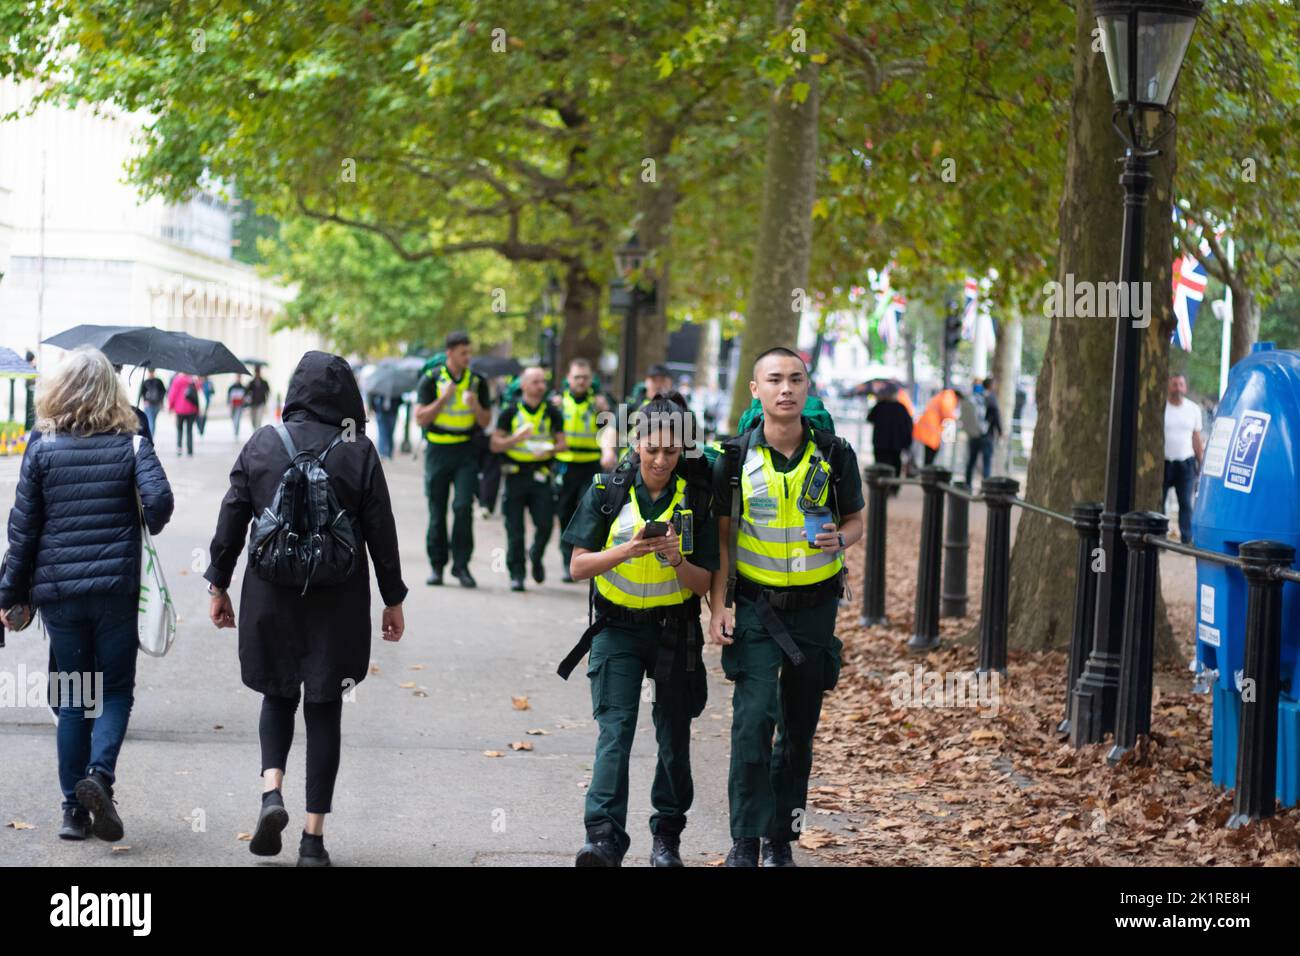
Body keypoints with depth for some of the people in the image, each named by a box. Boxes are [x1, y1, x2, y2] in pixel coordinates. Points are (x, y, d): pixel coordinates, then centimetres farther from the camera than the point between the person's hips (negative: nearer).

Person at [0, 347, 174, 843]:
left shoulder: (42, 447, 1)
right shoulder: (131, 443, -1)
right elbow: (159, 499, -15)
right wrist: (145, 529, 8)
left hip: (58, 590, 1)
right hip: (117, 588, -1)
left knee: (72, 698, 9)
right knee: (116, 690, 10)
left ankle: (74, 808, 8)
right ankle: (99, 773, -15)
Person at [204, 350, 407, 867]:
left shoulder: (262, 443, -1)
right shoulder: (359, 452, -5)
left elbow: (232, 518, 2)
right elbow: (381, 532, -2)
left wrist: (219, 585, 12)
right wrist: (393, 600, 8)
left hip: (271, 596, 1)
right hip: (337, 604, -1)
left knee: (278, 696, 19)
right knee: (324, 709, 6)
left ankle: (271, 791, -6)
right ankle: (313, 837, 6)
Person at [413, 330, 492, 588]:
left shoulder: (477, 381, 4)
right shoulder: (431, 379, -2)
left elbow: (485, 422, 7)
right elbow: (420, 418, -7)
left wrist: (475, 405, -13)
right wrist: (444, 398, -17)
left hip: (466, 452, 1)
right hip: (437, 451, 0)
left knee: (463, 506, -13)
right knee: (437, 511, 4)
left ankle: (461, 564, -6)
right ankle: (437, 565, 14)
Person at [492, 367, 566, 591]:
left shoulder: (551, 413, 8)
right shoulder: (510, 412, 2)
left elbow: (561, 443, 8)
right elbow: (495, 444, 1)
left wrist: (549, 450, -13)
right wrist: (516, 438, -16)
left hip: (541, 474, 1)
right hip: (516, 474, -1)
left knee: (545, 524, -6)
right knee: (515, 529, -1)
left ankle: (536, 558, 23)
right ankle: (516, 574, 7)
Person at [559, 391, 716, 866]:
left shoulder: (696, 498, -4)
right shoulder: (607, 490, -6)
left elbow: (704, 583, -2)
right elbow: (578, 566, -6)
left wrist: (676, 560, -23)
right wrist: (624, 551, -23)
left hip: (674, 628, 1)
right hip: (617, 627, -1)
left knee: (674, 737, 8)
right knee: (615, 727, -14)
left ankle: (667, 834, 25)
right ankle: (604, 836, -22)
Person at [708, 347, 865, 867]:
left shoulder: (834, 455, -2)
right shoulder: (735, 458, -4)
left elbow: (856, 520, 9)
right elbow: (721, 536, 2)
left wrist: (838, 539, -14)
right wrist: (719, 606, -6)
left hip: (814, 606, 2)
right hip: (755, 605, -2)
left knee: (799, 726, 9)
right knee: (754, 719, -14)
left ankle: (781, 837, 22)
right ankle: (745, 841, -9)